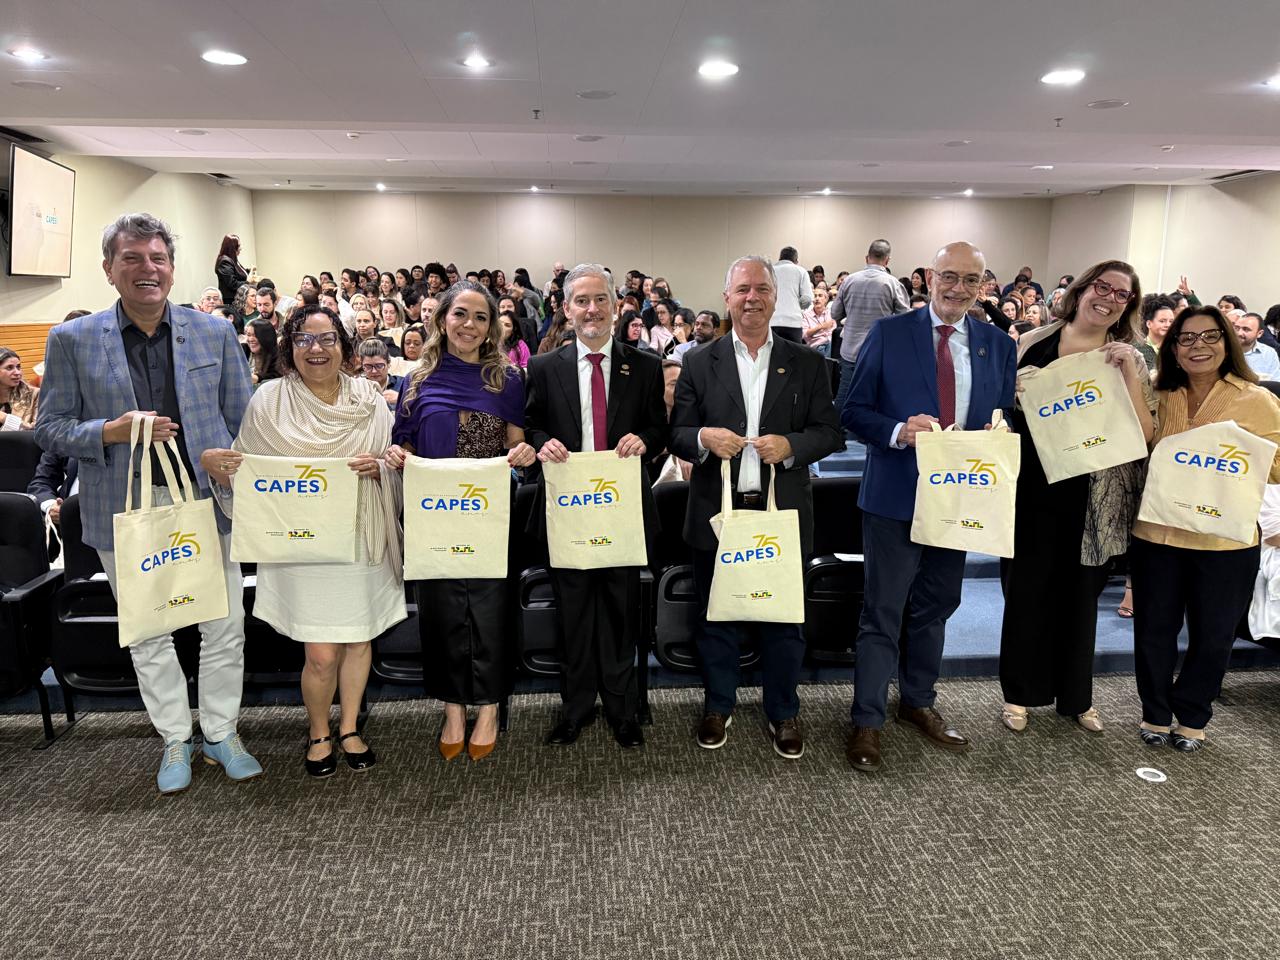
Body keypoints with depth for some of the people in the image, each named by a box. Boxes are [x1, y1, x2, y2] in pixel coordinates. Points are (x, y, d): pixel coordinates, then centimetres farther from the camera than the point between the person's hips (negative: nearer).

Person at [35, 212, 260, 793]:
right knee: (147, 633, 12)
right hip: (126, 510, 0)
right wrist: (112, 432, -16)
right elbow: (50, 429, 2)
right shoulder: (73, 341, 0)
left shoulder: (215, 334, 3)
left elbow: (243, 420, 7)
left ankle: (221, 733, 27)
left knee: (226, 626, 7)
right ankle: (175, 741, 30)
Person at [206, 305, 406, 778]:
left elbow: (395, 466, 7)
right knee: (321, 654, -2)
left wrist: (379, 467, -15)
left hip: (361, 540, 2)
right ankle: (319, 733, 26)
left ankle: (349, 728, 35)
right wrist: (219, 468, -19)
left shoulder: (369, 398, 3)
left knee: (359, 640, 12)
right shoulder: (270, 400, -2)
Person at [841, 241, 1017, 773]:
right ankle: (867, 720, 16)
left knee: (934, 607, 17)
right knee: (883, 611, 3)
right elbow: (854, 411, -5)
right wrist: (898, 431, -23)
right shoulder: (888, 334, -5)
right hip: (896, 496, -4)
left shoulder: (998, 345, 6)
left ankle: (918, 702, 36)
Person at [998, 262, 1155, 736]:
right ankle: (1020, 692, 25)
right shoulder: (1034, 344, 1)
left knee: (1079, 594, 13)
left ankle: (1075, 695, 32)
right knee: (1026, 589, 8)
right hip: (1033, 489, 0)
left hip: (1092, 499, 1)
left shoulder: (1130, 359, 2)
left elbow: (1144, 434, -8)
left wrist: (1128, 371, -16)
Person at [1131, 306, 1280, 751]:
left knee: (1212, 636, 11)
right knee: (1154, 629, 11)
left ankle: (1192, 717, 33)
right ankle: (1155, 713, 31)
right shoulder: (1160, 398, 5)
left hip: (1225, 542, -2)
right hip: (1157, 534, 2)